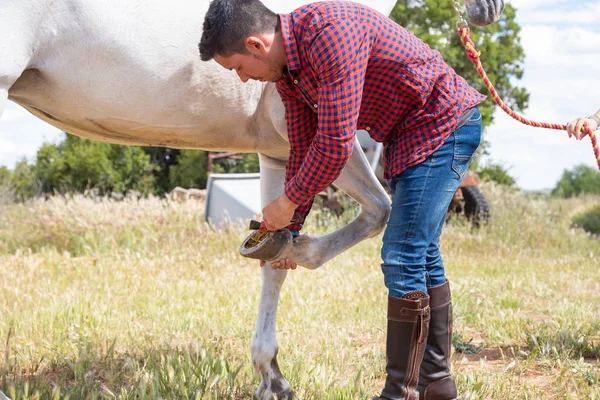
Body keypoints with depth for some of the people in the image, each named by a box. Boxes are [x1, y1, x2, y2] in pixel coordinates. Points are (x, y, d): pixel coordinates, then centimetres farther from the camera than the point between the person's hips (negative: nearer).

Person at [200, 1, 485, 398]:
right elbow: (304, 149, 12)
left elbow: (335, 144, -29)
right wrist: (288, 230, 15)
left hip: (443, 123, -10)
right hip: (409, 136, 10)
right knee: (420, 256, 14)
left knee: (403, 258, -12)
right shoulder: (286, 66, 2)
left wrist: (288, 202, -15)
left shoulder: (330, 32, -29)